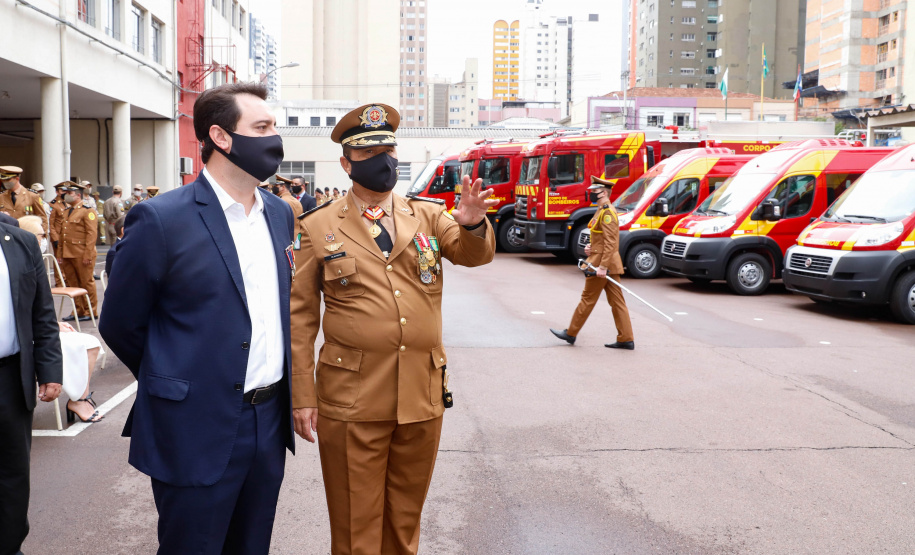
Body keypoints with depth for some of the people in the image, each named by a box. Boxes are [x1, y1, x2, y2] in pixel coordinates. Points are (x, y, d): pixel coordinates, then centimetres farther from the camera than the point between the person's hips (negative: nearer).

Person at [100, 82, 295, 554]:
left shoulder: (279, 213, 6)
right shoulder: (160, 219, -14)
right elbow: (120, 325, -4)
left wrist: (273, 391, 13)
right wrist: (177, 387, 6)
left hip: (270, 423, 6)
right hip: (198, 431, -6)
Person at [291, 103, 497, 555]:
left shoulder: (429, 216, 8)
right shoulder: (318, 227, 0)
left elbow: (475, 254, -5)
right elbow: (300, 317, -1)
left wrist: (472, 223, -28)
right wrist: (301, 397, -5)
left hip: (423, 396, 3)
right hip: (352, 401, -2)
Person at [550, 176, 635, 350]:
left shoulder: (607, 212, -16)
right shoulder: (603, 211, 17)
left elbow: (610, 242, -22)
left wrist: (602, 267, -25)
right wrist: (591, 248, 10)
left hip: (603, 263, -10)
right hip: (611, 264, 10)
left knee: (588, 299, 1)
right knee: (617, 301, 7)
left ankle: (571, 334, 12)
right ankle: (626, 339, 7)